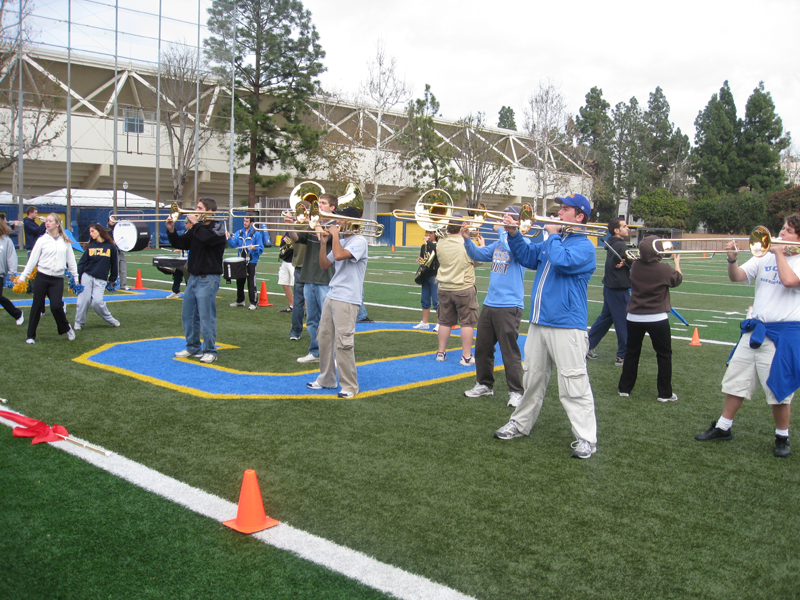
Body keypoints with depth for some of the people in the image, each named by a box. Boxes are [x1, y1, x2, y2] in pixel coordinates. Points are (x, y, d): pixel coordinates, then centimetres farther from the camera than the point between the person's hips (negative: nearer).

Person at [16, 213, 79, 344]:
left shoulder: (65, 241, 5)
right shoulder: (42, 240, 2)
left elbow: (71, 260, 11)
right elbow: (32, 260, 3)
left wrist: (75, 277, 10)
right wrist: (22, 277, 0)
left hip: (58, 279, 0)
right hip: (42, 277, 0)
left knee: (56, 306, -12)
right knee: (37, 306, 6)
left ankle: (66, 328, 15)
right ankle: (31, 336, 17)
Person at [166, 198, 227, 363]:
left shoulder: (218, 227, -5)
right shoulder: (195, 228, 14)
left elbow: (207, 238, -25)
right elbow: (180, 244, 15)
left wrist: (195, 224, -15)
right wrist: (171, 230, 0)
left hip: (208, 279, -7)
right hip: (193, 277, 8)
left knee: (206, 316, -6)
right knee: (188, 315, 11)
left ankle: (210, 351, 3)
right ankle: (193, 347, 23)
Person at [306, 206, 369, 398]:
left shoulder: (359, 241, -10)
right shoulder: (340, 242, 16)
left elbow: (339, 255, -28)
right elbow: (324, 265, 15)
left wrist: (335, 234, -13)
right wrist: (323, 243, 3)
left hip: (347, 300, -9)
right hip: (331, 296, 9)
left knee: (343, 343, -10)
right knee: (324, 338, 13)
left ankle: (349, 386, -2)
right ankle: (326, 379, 25)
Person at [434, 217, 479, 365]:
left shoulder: (440, 244, -4)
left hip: (444, 288, 4)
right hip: (464, 289, -4)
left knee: (445, 321, 14)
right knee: (467, 322, 3)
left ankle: (441, 353, 22)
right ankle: (466, 356, 4)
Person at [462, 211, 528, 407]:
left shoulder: (523, 242, -8)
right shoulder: (499, 243, 14)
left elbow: (512, 249, -29)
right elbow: (479, 255, 10)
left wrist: (502, 230, -15)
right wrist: (467, 239, -7)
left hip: (509, 306, -8)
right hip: (489, 303, 8)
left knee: (510, 351, -3)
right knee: (482, 348, 14)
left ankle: (516, 391, 7)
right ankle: (485, 384, 28)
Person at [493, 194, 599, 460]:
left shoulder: (584, 246, -9)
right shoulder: (552, 241, 17)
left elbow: (562, 261, -26)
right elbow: (527, 257, 17)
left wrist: (553, 235, -10)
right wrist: (514, 234, 1)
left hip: (567, 326, -8)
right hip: (539, 323, 8)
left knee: (574, 383, -8)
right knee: (532, 378, 18)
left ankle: (586, 438, -2)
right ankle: (521, 423, 30)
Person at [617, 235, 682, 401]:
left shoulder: (635, 266, -6)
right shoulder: (664, 269, -15)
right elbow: (678, 279, 7)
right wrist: (677, 262, 22)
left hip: (634, 318, 3)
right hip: (657, 318, -3)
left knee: (631, 352, 15)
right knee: (664, 354, 10)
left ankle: (625, 388, 20)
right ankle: (665, 393, 12)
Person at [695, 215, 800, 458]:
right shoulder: (765, 256, 8)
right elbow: (737, 276, 2)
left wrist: (779, 252, -12)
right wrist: (732, 260, -19)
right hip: (755, 328, 5)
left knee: (779, 388, 1)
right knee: (736, 380, 11)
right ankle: (723, 427, 24)